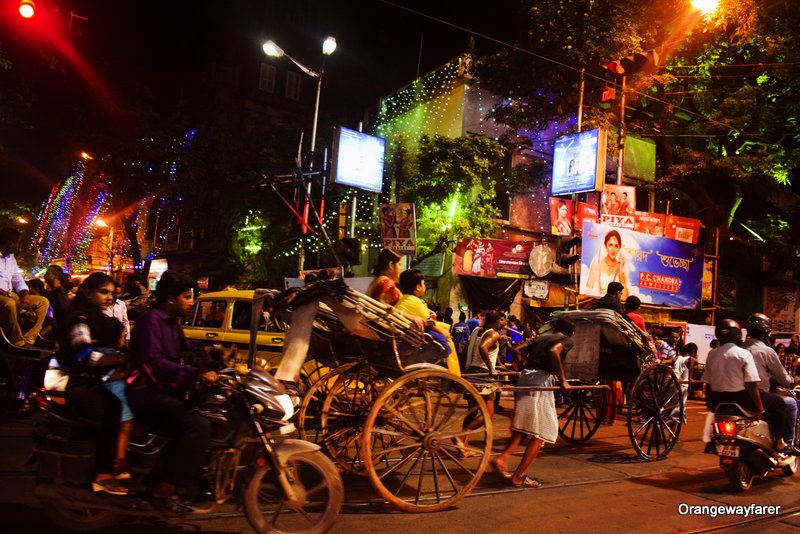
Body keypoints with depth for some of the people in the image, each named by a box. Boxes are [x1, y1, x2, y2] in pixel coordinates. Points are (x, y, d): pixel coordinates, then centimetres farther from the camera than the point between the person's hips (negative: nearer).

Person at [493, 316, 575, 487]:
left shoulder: (540, 337, 23)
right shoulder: (567, 341, 5)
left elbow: (517, 350, 15)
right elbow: (553, 351, -17)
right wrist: (562, 381, -12)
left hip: (525, 378, 7)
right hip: (542, 380, -7)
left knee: (524, 426, 18)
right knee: (541, 432, 2)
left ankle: (502, 457, 3)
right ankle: (518, 477, 1)